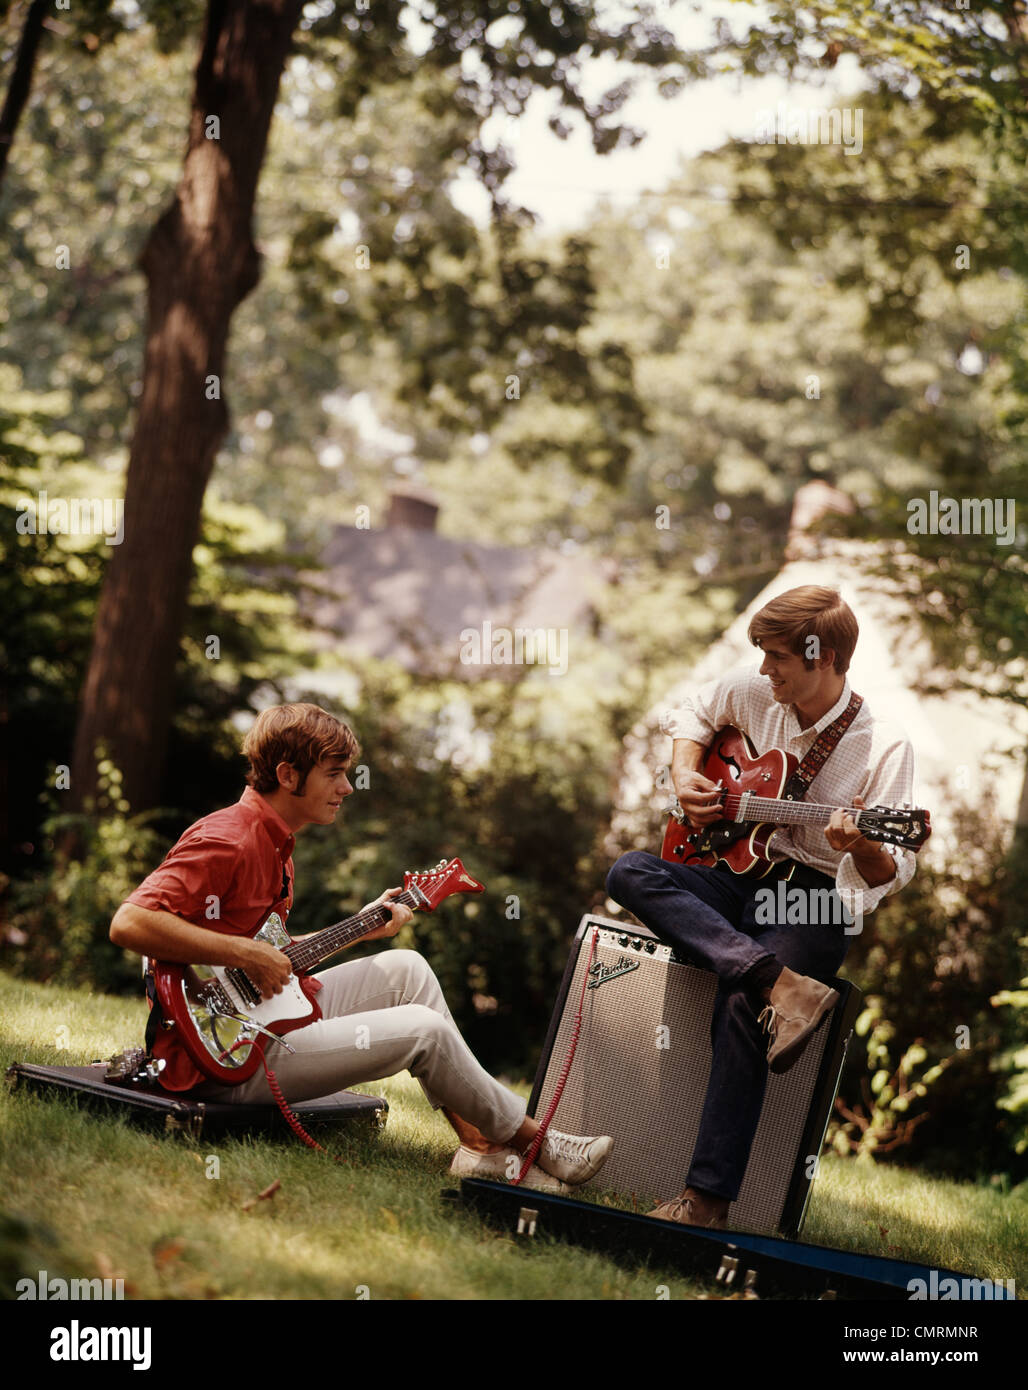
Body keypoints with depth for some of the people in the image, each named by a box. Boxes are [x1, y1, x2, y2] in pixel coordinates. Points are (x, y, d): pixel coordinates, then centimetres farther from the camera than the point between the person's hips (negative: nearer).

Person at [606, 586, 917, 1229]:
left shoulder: (884, 746, -11)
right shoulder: (755, 694, 4)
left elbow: (892, 875, -14)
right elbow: (692, 715, 26)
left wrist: (861, 846, -36)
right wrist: (686, 776, 8)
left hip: (818, 897, -6)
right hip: (739, 870, 6)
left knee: (740, 1008, -31)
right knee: (630, 873, -22)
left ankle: (708, 1195, -26)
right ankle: (784, 987, -35)